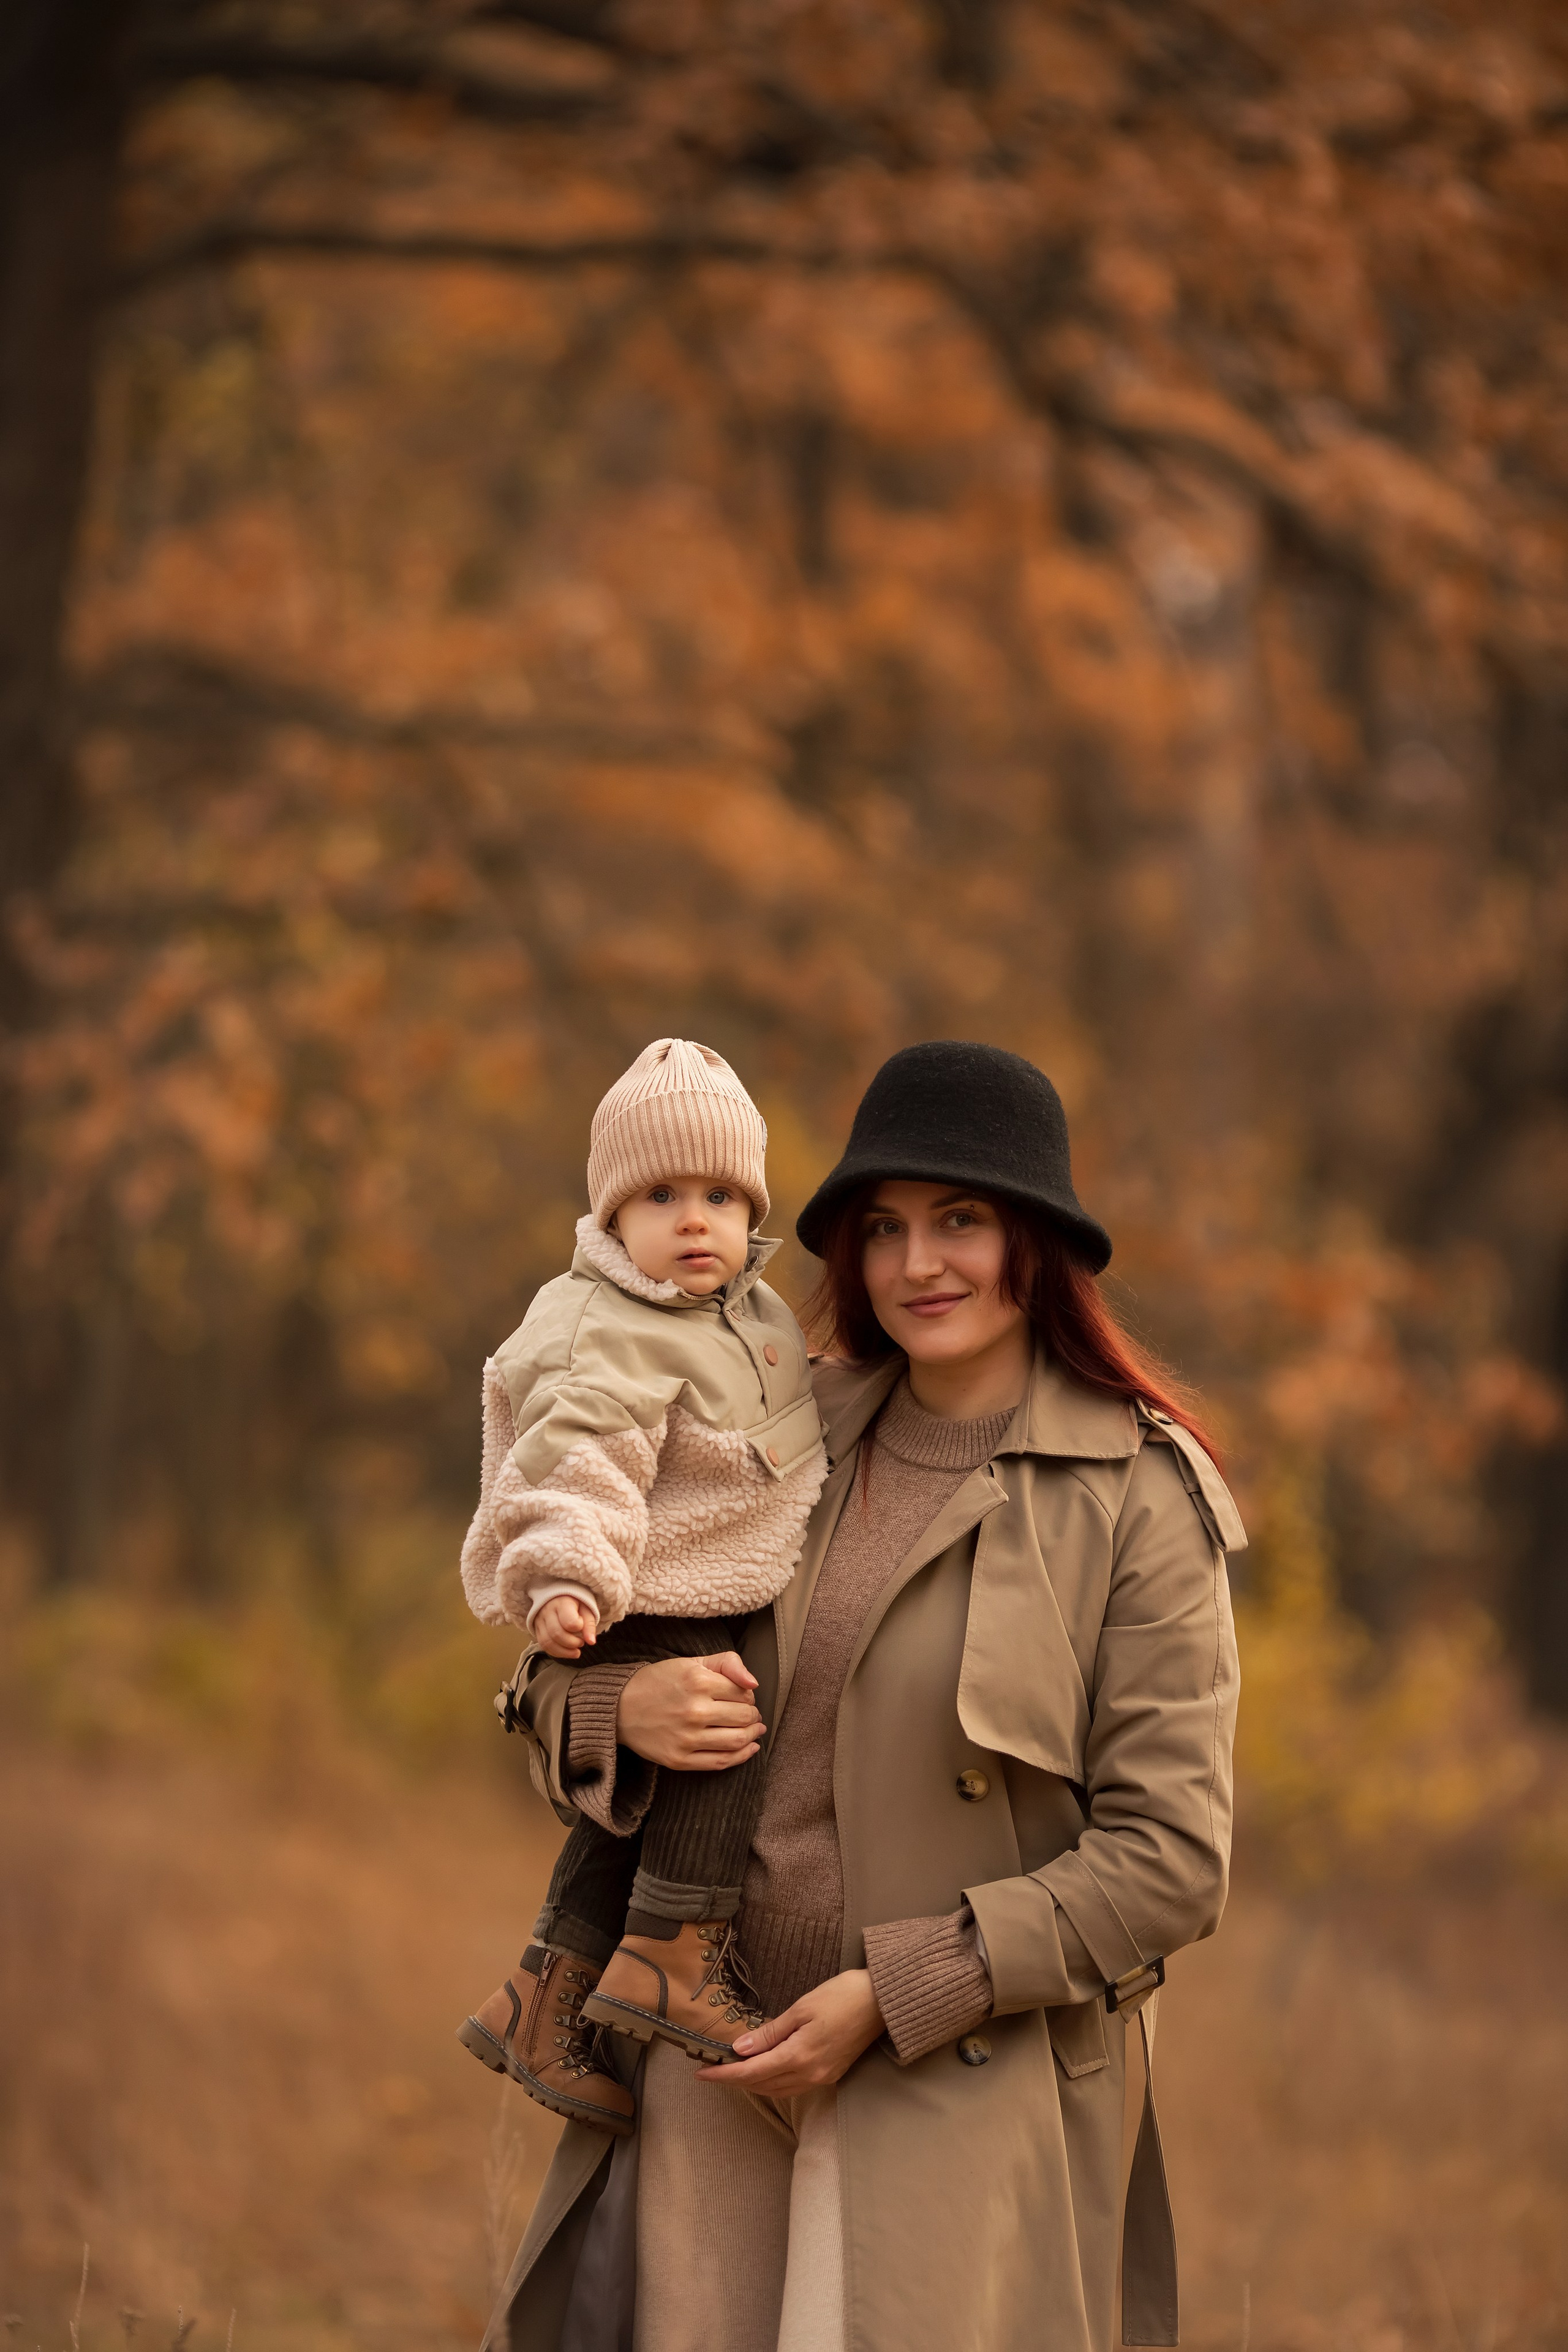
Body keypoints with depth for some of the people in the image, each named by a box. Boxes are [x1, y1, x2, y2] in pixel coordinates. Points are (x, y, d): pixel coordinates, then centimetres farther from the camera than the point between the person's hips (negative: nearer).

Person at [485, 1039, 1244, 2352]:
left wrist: (895, 1994, -14)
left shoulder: (1139, 1501, -6)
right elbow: (556, 1686, 16)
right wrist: (620, 1715, -8)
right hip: (722, 2070, 4)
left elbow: (1169, 1861, -9)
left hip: (963, 2099, -4)